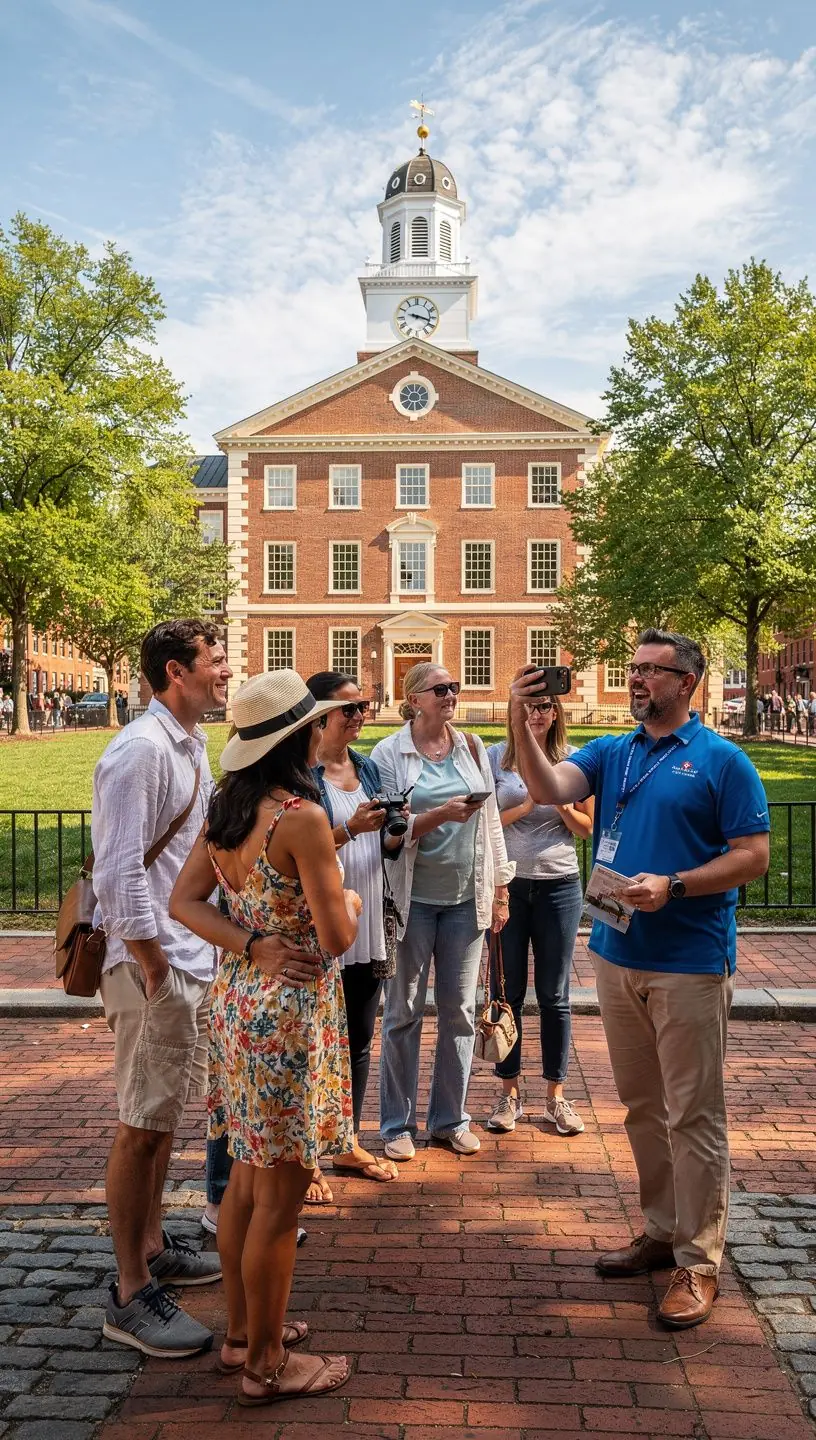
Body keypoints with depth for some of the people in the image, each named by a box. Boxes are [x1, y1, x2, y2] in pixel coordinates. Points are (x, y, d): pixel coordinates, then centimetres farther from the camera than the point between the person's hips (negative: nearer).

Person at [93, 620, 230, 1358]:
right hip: (154, 965, -9)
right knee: (142, 1126, 1)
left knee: (165, 1116, 20)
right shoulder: (140, 751, -18)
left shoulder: (193, 745, 10)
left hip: (193, 960, 9)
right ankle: (132, 1294, 13)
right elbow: (119, 874, -21)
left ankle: (153, 1247, 35)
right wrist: (155, 971, -17)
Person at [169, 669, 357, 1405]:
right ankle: (268, 1363, 22)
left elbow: (184, 900, 3)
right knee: (280, 1194, 6)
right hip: (290, 1014, -8)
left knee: (248, 1178, 21)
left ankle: (243, 1330, 37)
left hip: (237, 1004, 9)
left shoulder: (226, 809, 4)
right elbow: (336, 938, -20)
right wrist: (352, 901, 1)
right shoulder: (303, 817, -21)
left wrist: (254, 948, -6)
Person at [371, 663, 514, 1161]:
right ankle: (398, 1123, 20)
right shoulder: (389, 754, -5)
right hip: (413, 898, -3)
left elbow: (491, 821, 9)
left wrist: (500, 890, 8)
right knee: (404, 1012, 7)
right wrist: (440, 814, -23)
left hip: (467, 897, 3)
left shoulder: (473, 749, 6)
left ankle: (451, 1117, 25)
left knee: (460, 1010, 10)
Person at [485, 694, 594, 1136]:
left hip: (559, 884, 1)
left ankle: (556, 1096, 21)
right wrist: (526, 806, -15)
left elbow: (586, 828, 7)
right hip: (506, 883, 0)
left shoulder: (574, 761, 2)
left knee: (554, 995, 7)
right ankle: (509, 1093, 22)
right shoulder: (495, 758, -1)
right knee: (507, 992, 8)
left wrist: (563, 805, -11)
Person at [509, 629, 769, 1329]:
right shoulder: (610, 753, 8)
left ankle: (698, 1259, 17)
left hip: (690, 964, -5)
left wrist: (673, 886, -20)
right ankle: (662, 1231, 33)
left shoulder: (721, 760, -6)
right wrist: (521, 725, -23)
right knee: (641, 1108, 17)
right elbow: (549, 789, -9)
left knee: (692, 1115, 3)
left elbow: (753, 855, -10)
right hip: (617, 955, 6)